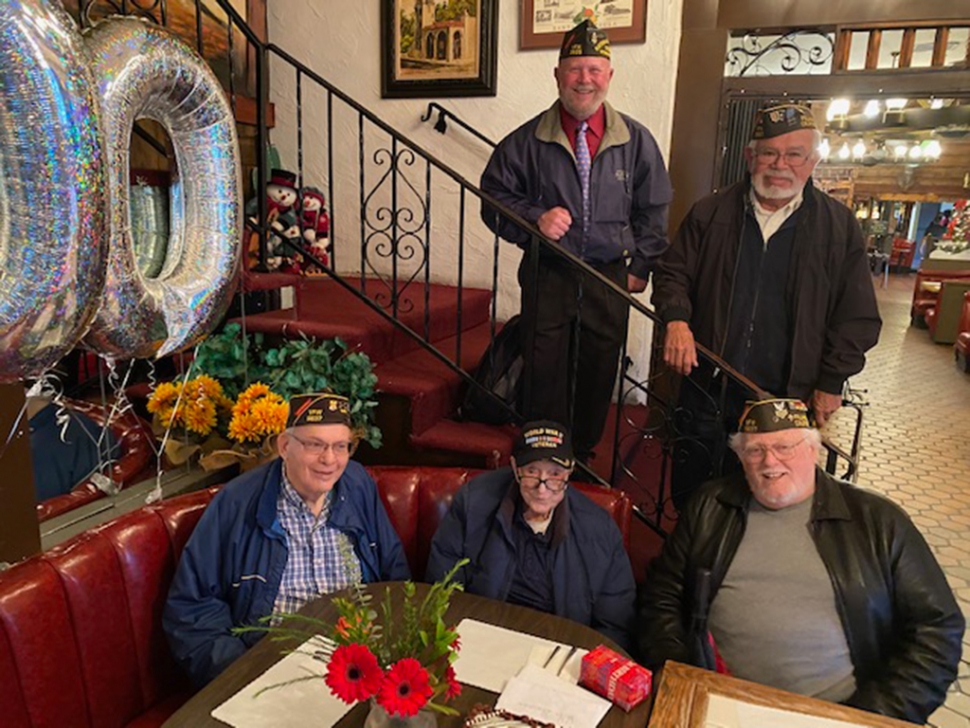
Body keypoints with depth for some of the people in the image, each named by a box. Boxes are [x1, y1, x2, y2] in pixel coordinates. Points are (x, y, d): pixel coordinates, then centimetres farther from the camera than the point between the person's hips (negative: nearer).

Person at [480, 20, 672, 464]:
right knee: (544, 375, 2)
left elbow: (653, 210, 12)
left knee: (599, 374, 9)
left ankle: (584, 454, 28)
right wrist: (534, 217, -13)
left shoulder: (636, 140, 5)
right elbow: (494, 195, 5)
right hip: (546, 276, -1)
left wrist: (640, 267, 5)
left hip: (609, 279, 2)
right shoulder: (526, 141, 0)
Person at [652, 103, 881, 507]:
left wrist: (831, 384, -1)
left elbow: (857, 317, 4)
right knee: (689, 495, 11)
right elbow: (673, 272, 9)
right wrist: (676, 319, -11)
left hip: (786, 398, 0)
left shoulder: (839, 226, 2)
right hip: (707, 388, 1)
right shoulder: (711, 212, 4)